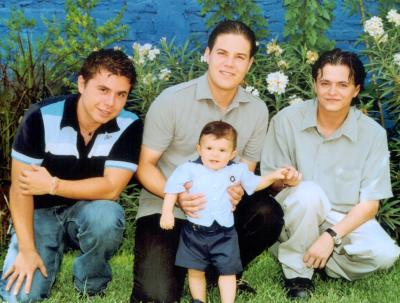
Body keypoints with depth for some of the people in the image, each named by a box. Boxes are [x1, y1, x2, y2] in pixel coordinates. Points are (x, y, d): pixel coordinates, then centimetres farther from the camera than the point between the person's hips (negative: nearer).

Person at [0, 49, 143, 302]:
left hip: (90, 209, 0)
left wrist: (53, 185, -26)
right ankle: (53, 255, 16)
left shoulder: (129, 126, -17)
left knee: (106, 215, -36)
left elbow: (111, 188, -20)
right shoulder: (42, 117, -20)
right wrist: (27, 250, -19)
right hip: (41, 212, 0)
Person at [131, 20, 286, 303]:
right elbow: (145, 166, -9)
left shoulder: (257, 110, -2)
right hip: (165, 209, -3)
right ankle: (176, 263, 16)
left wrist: (238, 190, -20)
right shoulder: (171, 100, -14)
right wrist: (176, 196, -29)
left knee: (268, 213, -26)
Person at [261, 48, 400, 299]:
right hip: (295, 219, -1)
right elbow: (272, 182, -5)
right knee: (309, 192, -34)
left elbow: (369, 204, -8)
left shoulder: (373, 133, -8)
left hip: (346, 221, 1)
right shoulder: (287, 120, -10)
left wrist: (331, 236, -21)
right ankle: (297, 271, -13)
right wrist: (284, 179, -29)